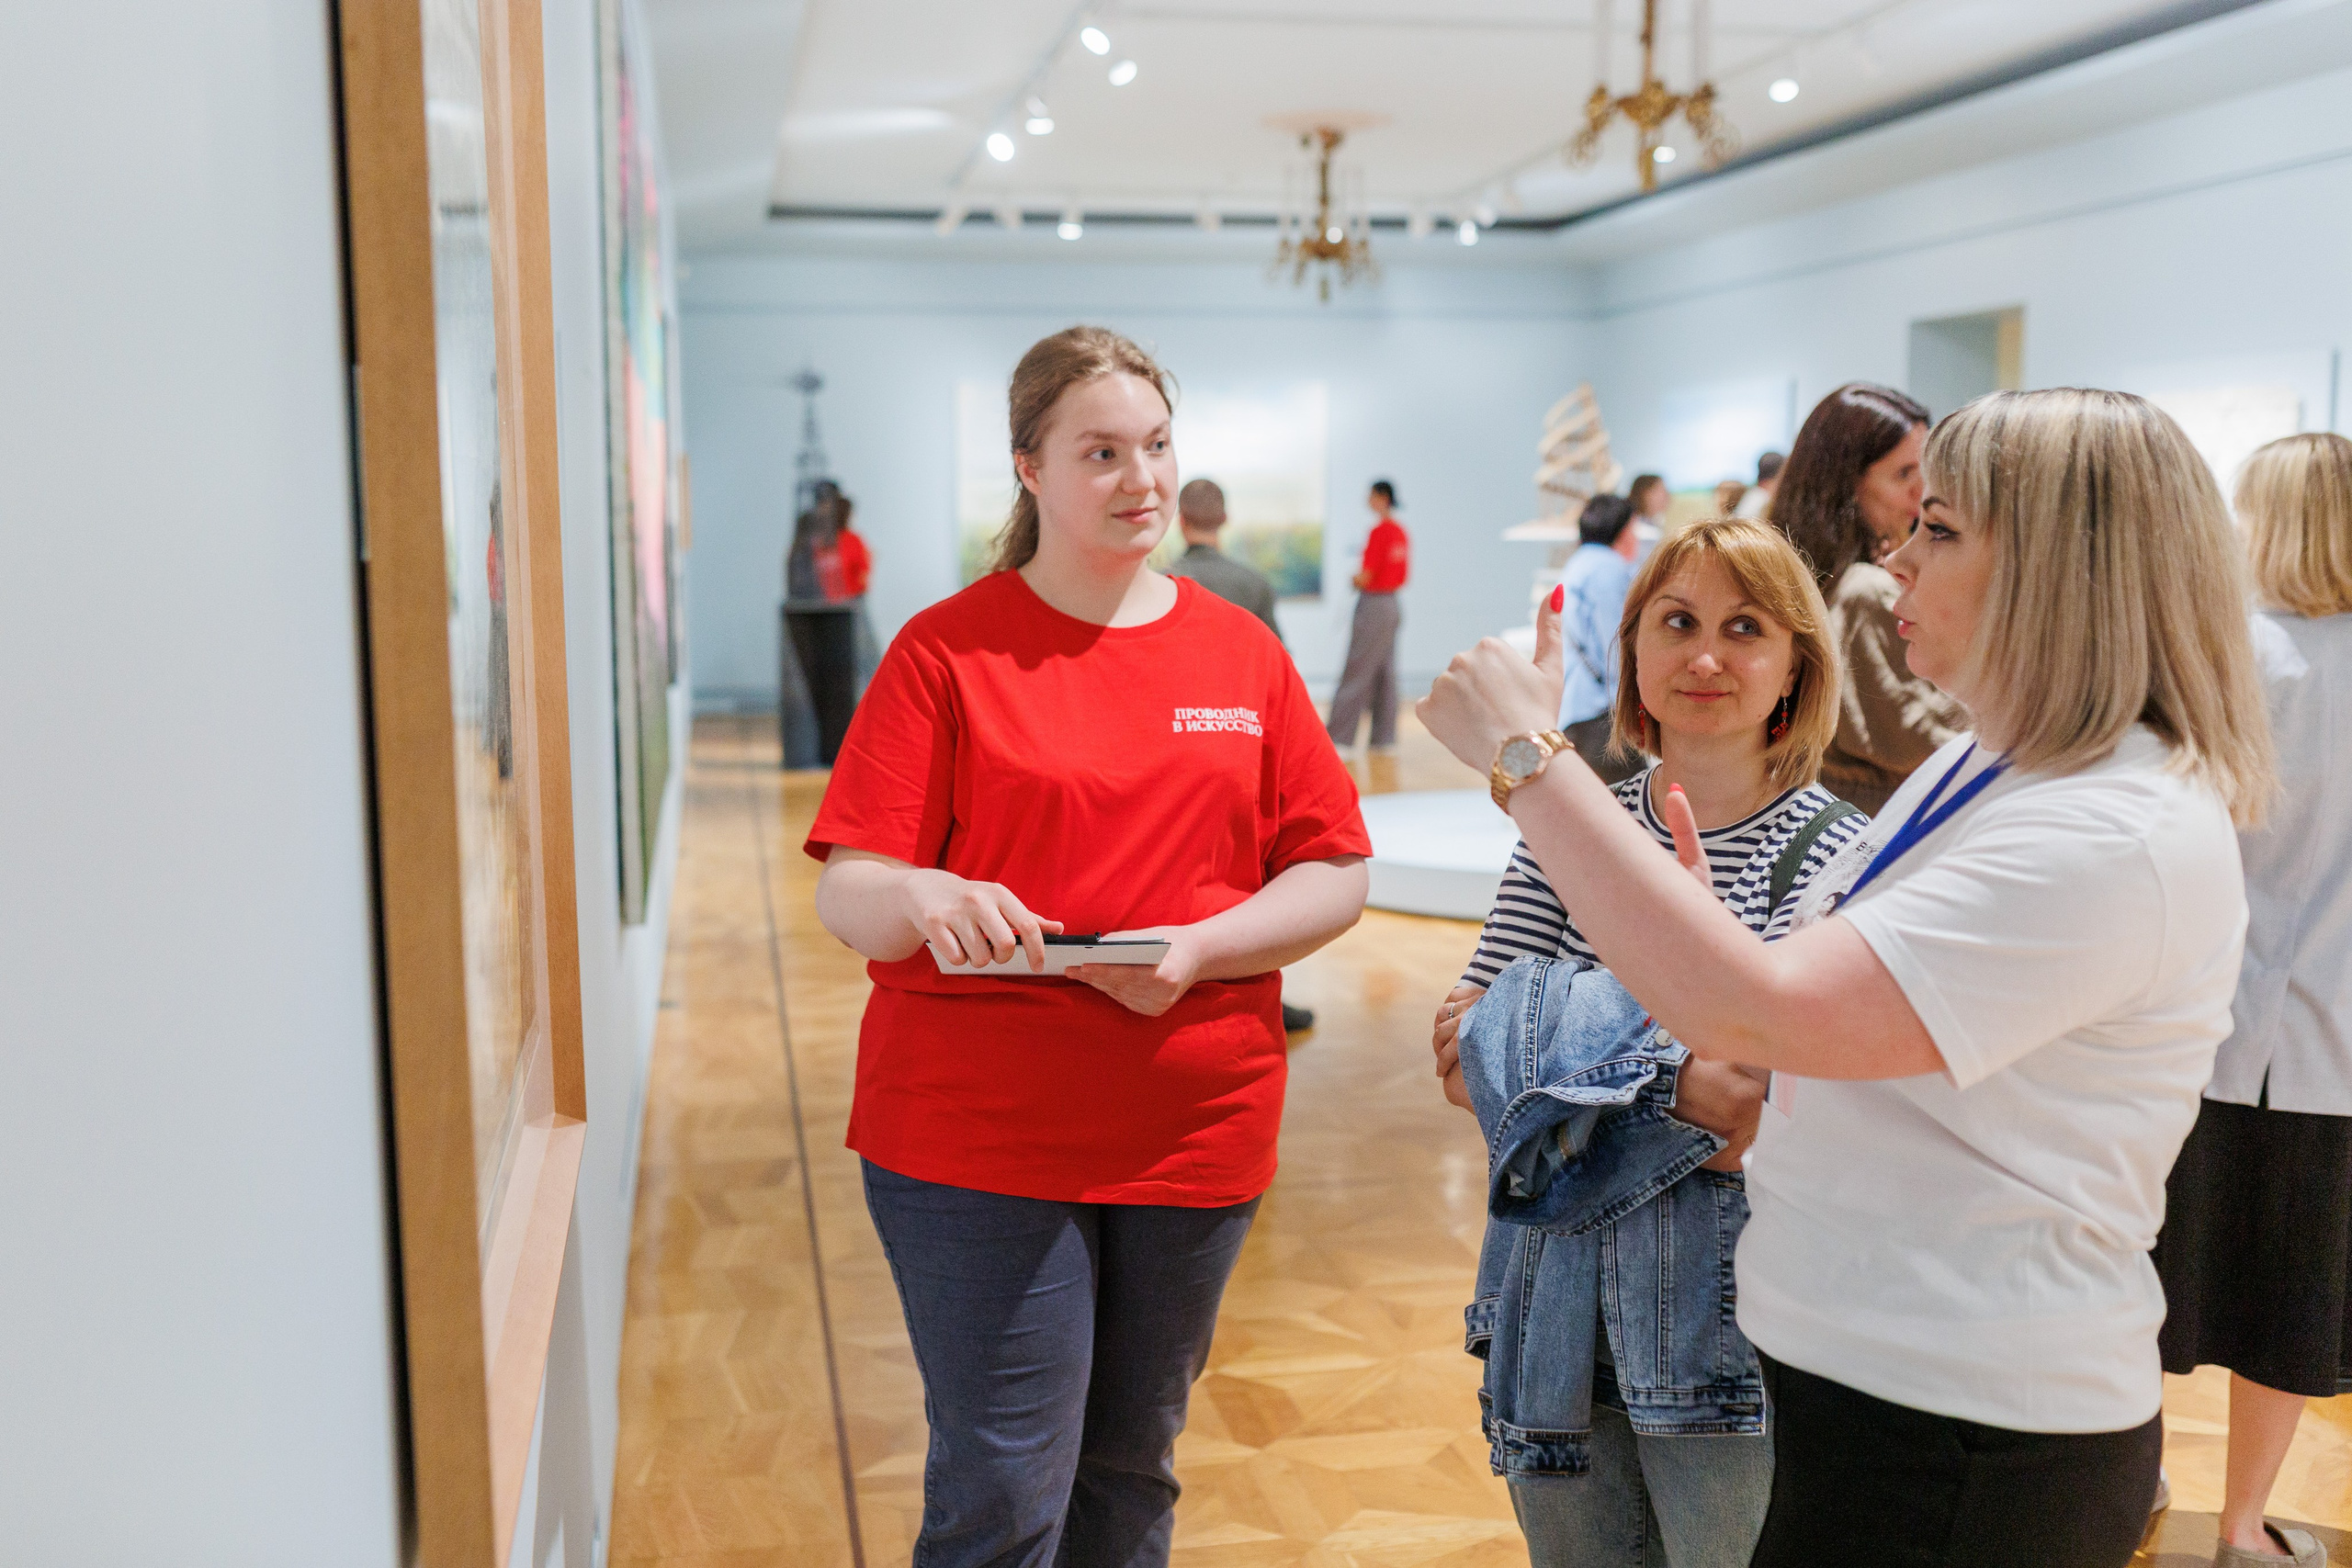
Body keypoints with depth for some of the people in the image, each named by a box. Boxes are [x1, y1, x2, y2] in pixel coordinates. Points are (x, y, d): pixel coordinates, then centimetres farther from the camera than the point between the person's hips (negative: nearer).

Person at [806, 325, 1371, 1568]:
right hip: (976, 1134, -3)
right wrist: (924, 899, -31)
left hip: (1195, 1132, 4)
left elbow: (1335, 872, 5)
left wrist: (1197, 949, -13)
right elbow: (846, 894, -7)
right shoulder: (947, 651, -4)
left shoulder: (1242, 653, 6)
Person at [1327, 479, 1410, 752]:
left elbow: (1365, 578, -16)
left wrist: (1356, 578, 6)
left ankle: (1340, 738, -6)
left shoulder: (1380, 530, -16)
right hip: (1392, 605, 9)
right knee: (1385, 674, 10)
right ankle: (1384, 737, 12)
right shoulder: (1400, 531, 11)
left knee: (1356, 673, -7)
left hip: (1373, 605, -9)